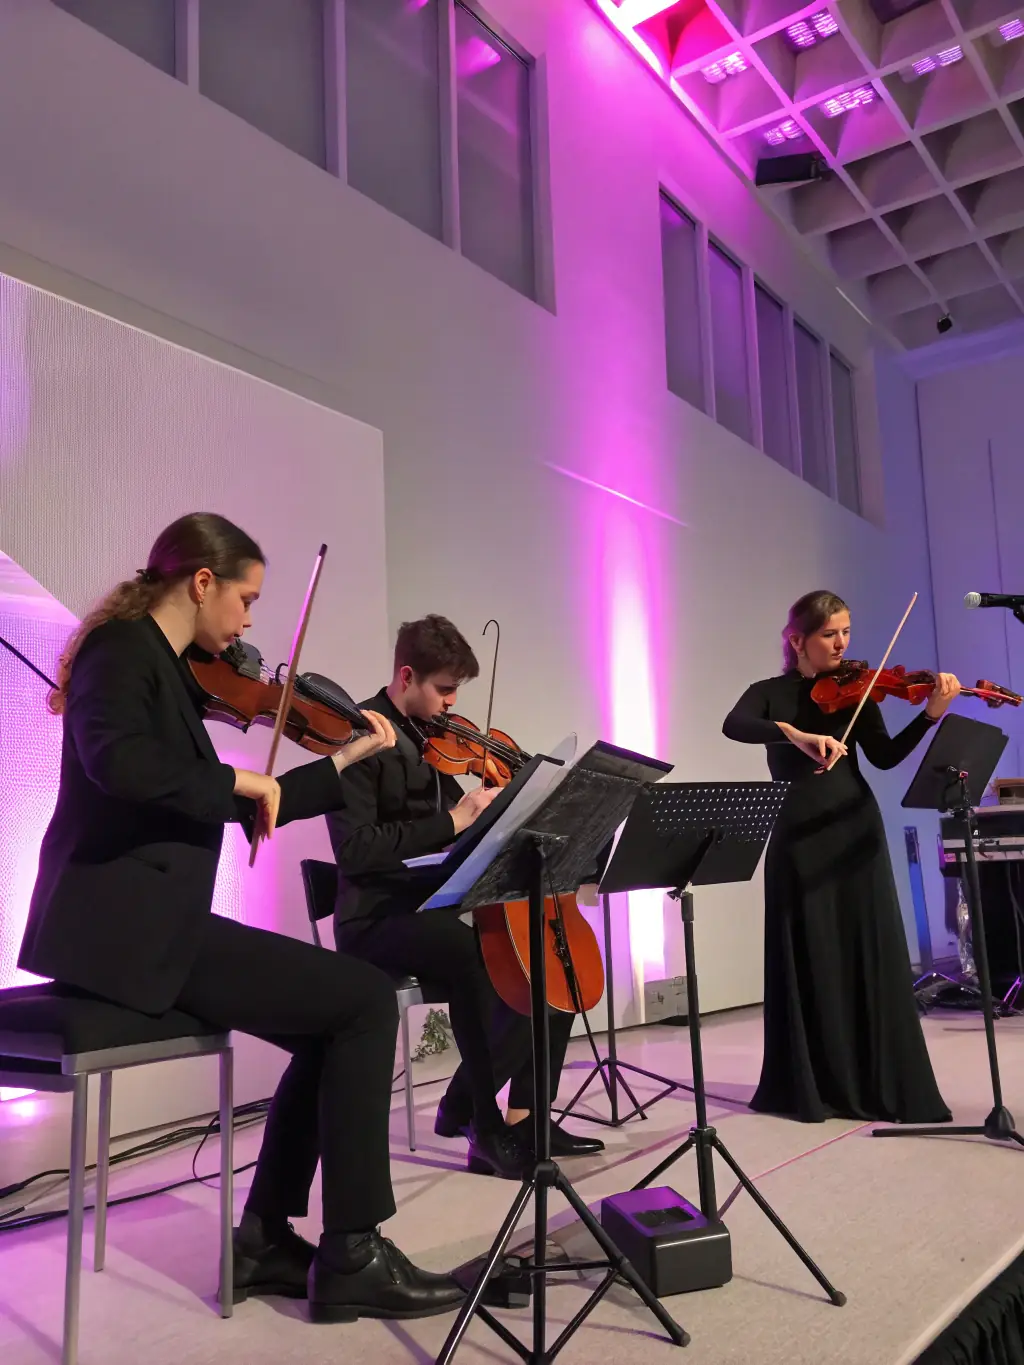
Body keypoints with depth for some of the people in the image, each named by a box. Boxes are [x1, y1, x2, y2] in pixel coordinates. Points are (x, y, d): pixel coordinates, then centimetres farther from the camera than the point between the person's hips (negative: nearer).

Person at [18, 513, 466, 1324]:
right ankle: (353, 1256, -1)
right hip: (125, 926, -9)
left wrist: (348, 761, 17)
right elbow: (118, 763, -32)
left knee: (339, 1019, 12)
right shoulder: (122, 649, -9)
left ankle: (267, 1238, 17)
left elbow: (251, 810, 20)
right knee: (366, 999, -10)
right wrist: (236, 780, -17)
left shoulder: (164, 670, 18)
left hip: (141, 922, 9)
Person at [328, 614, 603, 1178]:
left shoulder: (435, 737, 13)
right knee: (475, 954, -36)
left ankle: (524, 1115, 4)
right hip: (380, 917, -9)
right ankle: (483, 1121, -19)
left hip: (441, 903, 9)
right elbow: (355, 850, -22)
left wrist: (486, 810, -2)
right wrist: (451, 823, -24)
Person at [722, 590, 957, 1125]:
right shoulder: (771, 693, 3)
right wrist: (796, 734, -35)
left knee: (871, 956, 2)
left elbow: (885, 757, -4)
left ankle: (883, 1083, 10)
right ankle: (811, 1086, 11)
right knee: (811, 963, 1)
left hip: (855, 830, 2)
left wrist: (932, 713, -19)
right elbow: (733, 726, -19)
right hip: (800, 838, -2)